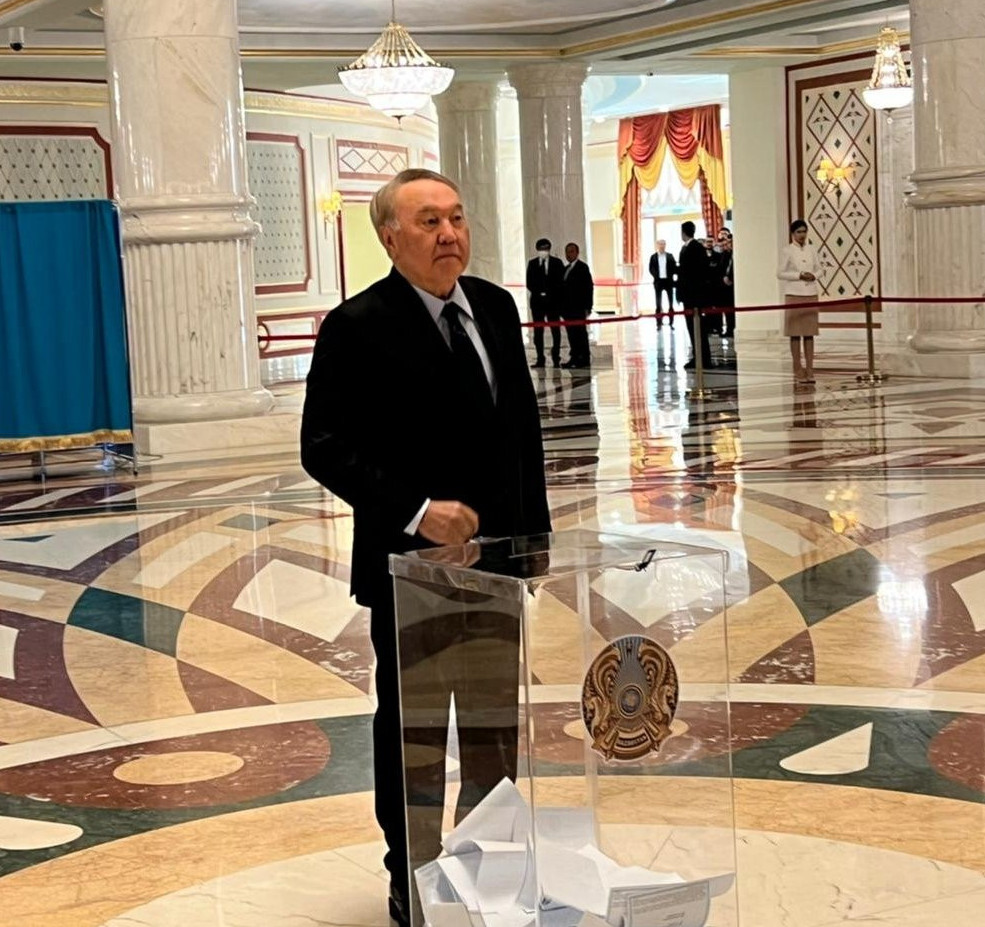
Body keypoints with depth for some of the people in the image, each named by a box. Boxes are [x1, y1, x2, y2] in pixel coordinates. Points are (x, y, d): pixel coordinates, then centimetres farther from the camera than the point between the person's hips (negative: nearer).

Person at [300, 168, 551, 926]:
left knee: (500, 721, 14)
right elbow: (326, 448, -15)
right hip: (408, 562, -5)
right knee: (409, 725, 9)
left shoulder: (496, 307, 5)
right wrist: (415, 511, -23)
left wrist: (535, 529, 9)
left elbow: (524, 424, 12)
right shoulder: (357, 328, -13)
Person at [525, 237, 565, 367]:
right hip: (537, 301, 1)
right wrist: (539, 293, -9)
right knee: (538, 331, 0)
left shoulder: (557, 263, 4)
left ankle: (556, 358, 2)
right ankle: (540, 359, 2)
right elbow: (529, 283, 5)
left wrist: (549, 293, -9)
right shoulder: (532, 263, 8)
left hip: (553, 301, -1)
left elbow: (560, 282, 1)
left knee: (555, 330, -2)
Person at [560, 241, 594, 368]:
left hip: (578, 307, -7)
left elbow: (589, 286, -9)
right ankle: (575, 358, 9)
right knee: (572, 334, 6)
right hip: (568, 308, 7)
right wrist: (562, 307, 8)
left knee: (580, 333, -4)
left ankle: (584, 359, 0)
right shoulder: (566, 269, 17)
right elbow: (565, 287, 15)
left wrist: (587, 307, -14)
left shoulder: (582, 267, -5)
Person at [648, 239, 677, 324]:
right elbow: (651, 269, 1)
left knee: (671, 302, 4)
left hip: (668, 281, 1)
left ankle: (671, 322, 10)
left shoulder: (670, 256, 5)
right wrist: (656, 276, -13)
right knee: (659, 303, 3)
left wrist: (671, 276, -14)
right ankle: (659, 323, 8)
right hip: (658, 281, -1)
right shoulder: (653, 257, 4)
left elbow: (674, 268, 2)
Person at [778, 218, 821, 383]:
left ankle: (809, 369, 7)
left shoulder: (811, 250, 9)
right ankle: (798, 370, 4)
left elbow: (818, 268, 16)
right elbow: (780, 273, -5)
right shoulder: (788, 251, -3)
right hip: (794, 295, -4)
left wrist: (814, 275, -6)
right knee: (795, 333, -1)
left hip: (811, 295, 4)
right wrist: (799, 275, -14)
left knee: (809, 333, 4)